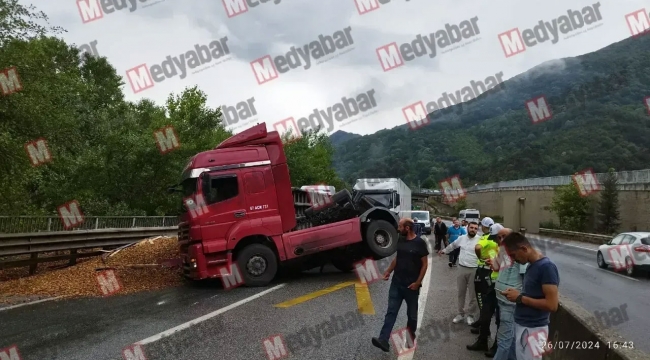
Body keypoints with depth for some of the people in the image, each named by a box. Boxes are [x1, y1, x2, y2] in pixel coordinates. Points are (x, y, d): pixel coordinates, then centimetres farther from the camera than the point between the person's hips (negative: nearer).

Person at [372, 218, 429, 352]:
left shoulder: (419, 243, -12)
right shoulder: (400, 240, 4)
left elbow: (425, 264, -9)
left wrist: (417, 282, -13)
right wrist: (388, 271, 8)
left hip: (411, 285, -5)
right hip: (396, 283, 5)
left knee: (412, 314, 11)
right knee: (391, 311, -1)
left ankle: (411, 338, 29)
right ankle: (383, 340, -6)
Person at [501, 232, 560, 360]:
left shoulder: (546, 267, -19)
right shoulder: (531, 265, 9)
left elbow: (552, 305, -25)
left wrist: (520, 298, -19)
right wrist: (516, 293, 2)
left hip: (533, 330, -9)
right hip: (521, 325, 9)